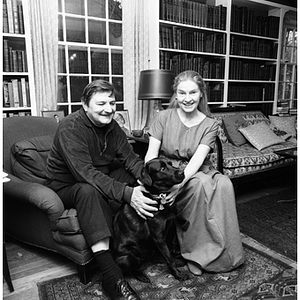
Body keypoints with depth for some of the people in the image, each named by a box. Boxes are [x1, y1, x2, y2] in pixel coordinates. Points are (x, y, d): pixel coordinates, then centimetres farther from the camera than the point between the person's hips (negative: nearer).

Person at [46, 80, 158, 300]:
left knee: (142, 178, -15)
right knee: (89, 190, -39)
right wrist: (126, 193, -44)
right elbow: (85, 173, -34)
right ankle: (111, 275, -38)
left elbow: (131, 159, -7)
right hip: (68, 188, -6)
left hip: (103, 181, 6)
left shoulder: (112, 126, 0)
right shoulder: (70, 128, -22)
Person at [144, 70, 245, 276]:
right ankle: (196, 252, -15)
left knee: (224, 185, -29)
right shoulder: (164, 117, -1)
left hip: (197, 172, 2)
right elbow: (151, 154, -8)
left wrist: (179, 184, -34)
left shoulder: (210, 124, -1)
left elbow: (198, 158, -17)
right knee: (201, 184, -32)